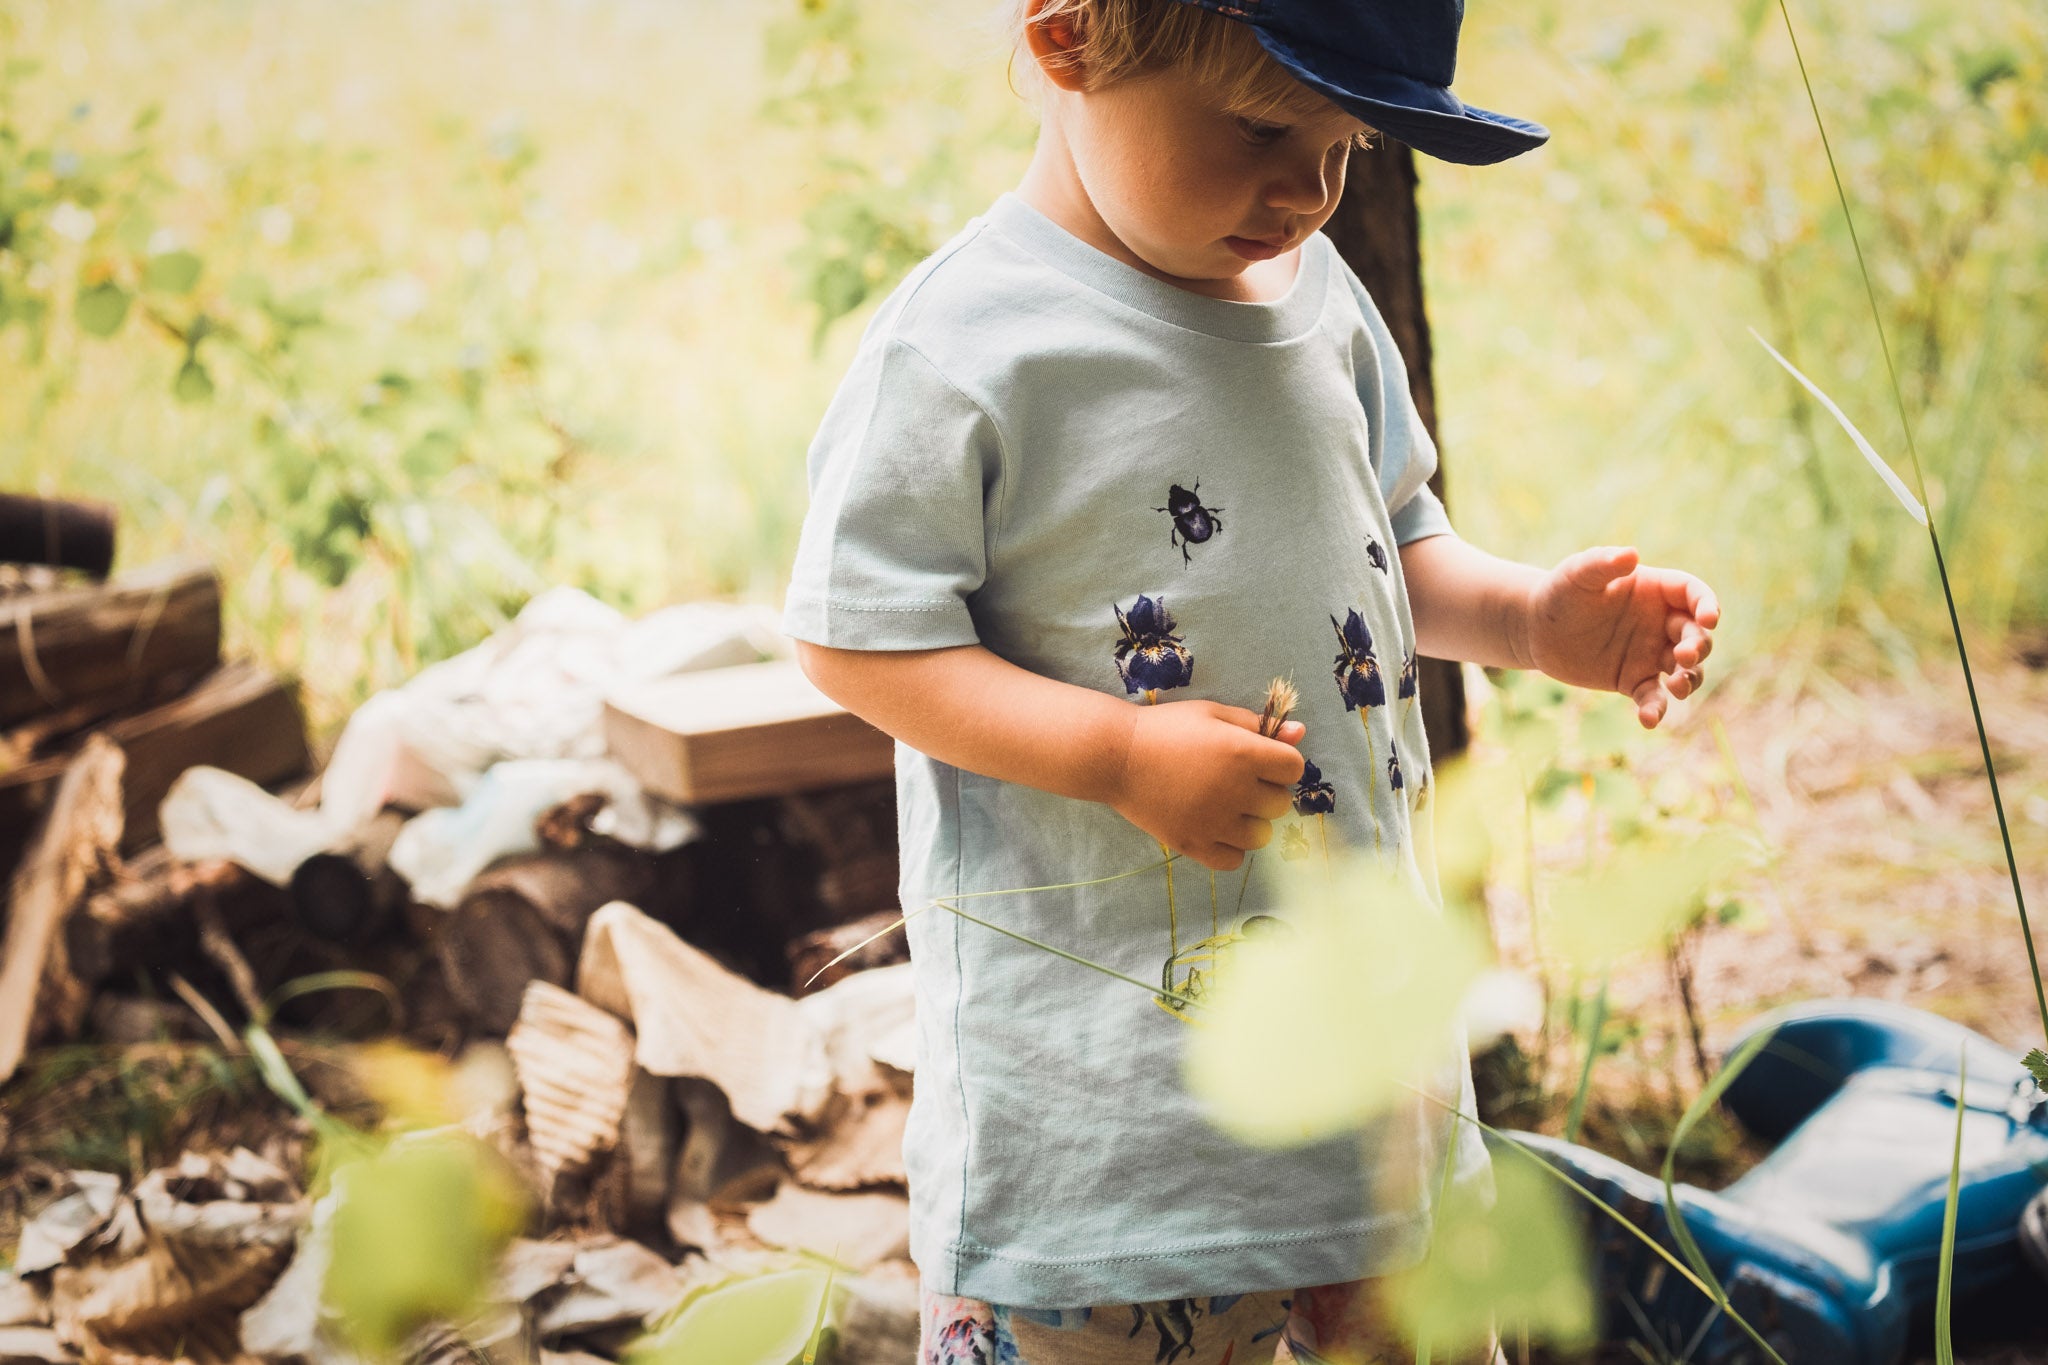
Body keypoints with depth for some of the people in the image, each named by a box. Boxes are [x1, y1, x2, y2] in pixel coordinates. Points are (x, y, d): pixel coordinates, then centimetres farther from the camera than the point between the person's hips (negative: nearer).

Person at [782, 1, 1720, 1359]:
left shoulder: (1315, 291, 6)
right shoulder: (962, 343, -16)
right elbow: (855, 641, -15)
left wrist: (1532, 615, -2)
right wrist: (1123, 755, -24)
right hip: (1102, 1017, -7)